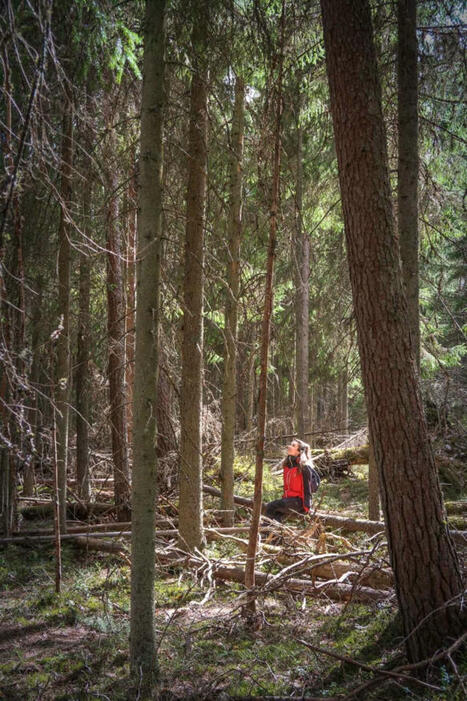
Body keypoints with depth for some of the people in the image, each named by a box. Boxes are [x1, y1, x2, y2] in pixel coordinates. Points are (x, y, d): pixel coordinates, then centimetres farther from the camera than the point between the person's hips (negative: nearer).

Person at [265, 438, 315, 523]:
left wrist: (306, 507, -15)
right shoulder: (287, 465, 14)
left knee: (270, 507, -21)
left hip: (298, 501, -7)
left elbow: (307, 489, -12)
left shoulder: (304, 468, -11)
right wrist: (284, 498, 19)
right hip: (288, 498, 7)